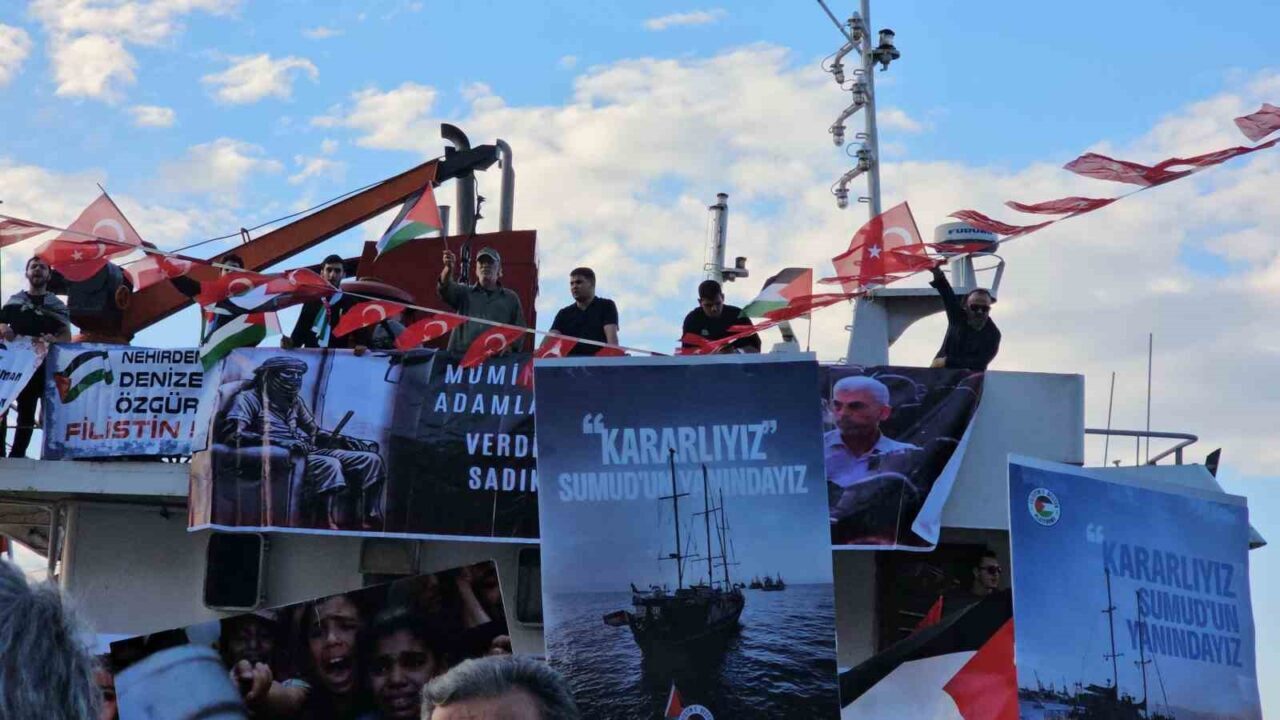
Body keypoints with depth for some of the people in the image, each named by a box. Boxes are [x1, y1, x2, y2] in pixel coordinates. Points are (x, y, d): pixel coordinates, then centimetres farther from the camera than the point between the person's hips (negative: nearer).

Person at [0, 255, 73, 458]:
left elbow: (67, 336, 3)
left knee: (26, 411, -1)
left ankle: (17, 454, -3)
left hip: (45, 364, 0)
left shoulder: (57, 306, 11)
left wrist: (54, 340, -20)